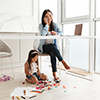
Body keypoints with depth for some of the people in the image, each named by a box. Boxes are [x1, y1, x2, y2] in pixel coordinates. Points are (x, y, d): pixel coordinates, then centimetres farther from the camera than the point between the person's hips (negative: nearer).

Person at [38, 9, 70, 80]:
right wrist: (46, 24, -18)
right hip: (44, 47, -2)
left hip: (53, 46, 2)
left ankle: (54, 73, -29)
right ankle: (63, 62, -32)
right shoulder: (41, 25, -4)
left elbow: (61, 32, -1)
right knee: (52, 47, -35)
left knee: (52, 53, -31)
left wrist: (56, 33, -23)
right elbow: (43, 34, -23)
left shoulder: (54, 25, 8)